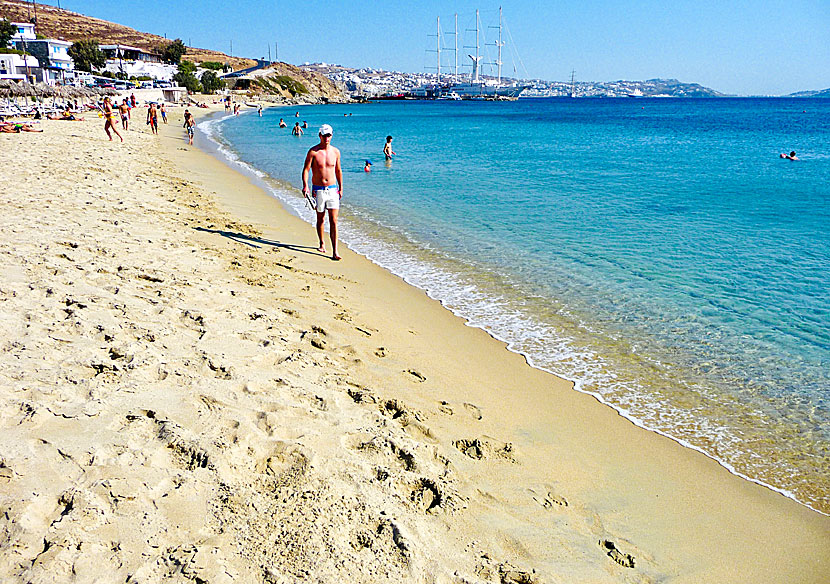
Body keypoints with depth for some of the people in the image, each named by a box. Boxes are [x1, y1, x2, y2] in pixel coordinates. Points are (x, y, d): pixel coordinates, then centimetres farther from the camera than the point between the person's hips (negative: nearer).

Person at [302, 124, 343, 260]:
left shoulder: (335, 152, 5)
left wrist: (341, 188, 17)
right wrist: (305, 186, -21)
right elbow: (306, 169, -7)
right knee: (320, 219, 11)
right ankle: (322, 244, 33)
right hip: (318, 190, -1)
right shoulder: (313, 151, -5)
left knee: (333, 220, -7)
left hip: (332, 189, 1)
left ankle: (335, 252, -10)